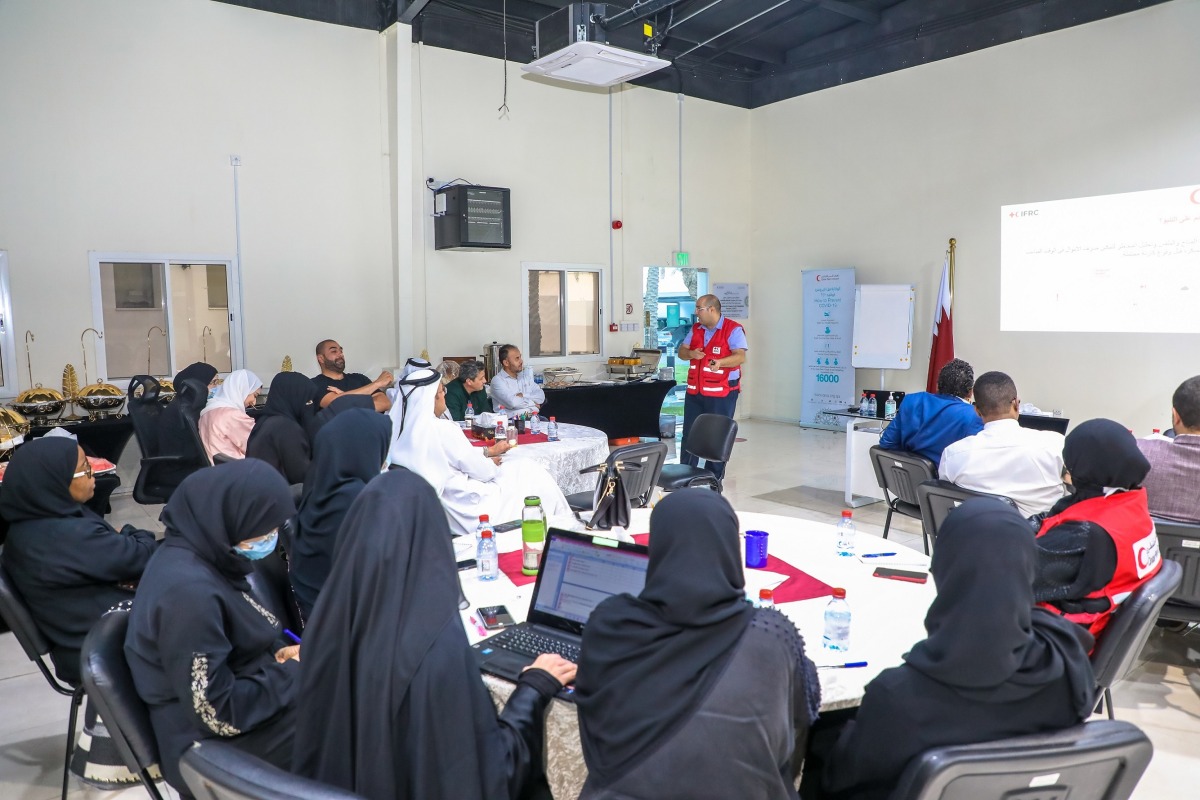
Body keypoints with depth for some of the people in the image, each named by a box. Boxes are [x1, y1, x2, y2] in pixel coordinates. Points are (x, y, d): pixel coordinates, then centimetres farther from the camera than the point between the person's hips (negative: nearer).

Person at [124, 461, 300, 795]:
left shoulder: (200, 551, -1)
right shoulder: (189, 591, -28)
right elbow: (220, 715, -25)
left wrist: (279, 655, -3)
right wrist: (293, 673, -14)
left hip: (239, 693, 8)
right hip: (216, 746, -8)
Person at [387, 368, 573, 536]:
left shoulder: (402, 430, 0)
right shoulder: (442, 430, -26)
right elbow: (480, 470, -16)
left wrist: (489, 451, 18)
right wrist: (491, 463, 7)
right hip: (470, 512, -9)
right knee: (532, 474, 9)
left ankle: (562, 521, 33)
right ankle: (564, 525, 30)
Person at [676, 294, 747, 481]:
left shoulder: (733, 330, -8)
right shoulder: (696, 329, 13)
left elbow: (740, 356, -18)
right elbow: (682, 351, 12)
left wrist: (720, 362, -37)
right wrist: (690, 353, -12)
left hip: (721, 394, -6)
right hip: (694, 392, 6)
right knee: (689, 434, 9)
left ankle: (714, 478, 12)